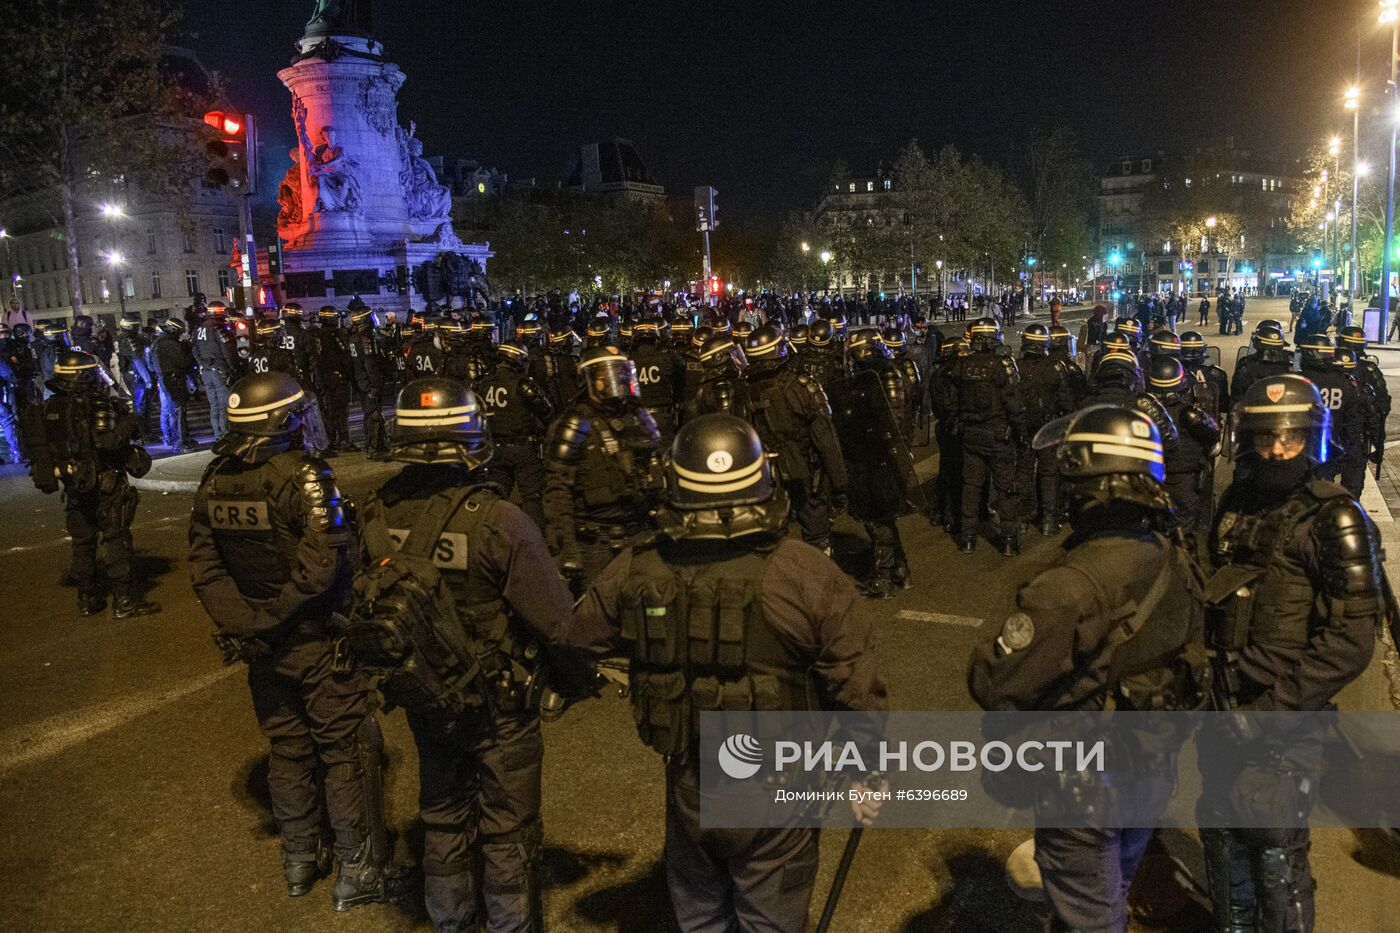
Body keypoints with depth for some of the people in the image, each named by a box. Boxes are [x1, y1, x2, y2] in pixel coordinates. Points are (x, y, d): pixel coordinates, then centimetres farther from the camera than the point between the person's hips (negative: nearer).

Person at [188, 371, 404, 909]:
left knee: (287, 747, 20)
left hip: (259, 642, 7)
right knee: (347, 749, 6)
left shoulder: (215, 479, 1)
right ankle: (358, 872, 16)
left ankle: (299, 861, 35)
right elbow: (324, 563, -28)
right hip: (315, 639, -6)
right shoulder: (300, 474, -20)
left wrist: (241, 620, -1)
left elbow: (204, 567, 3)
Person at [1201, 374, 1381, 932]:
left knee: (1276, 849, 3)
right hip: (1228, 702, 7)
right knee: (1219, 823, 20)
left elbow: (1351, 641, -19)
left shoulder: (1334, 520, -15)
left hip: (1287, 717, -6)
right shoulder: (1237, 504, 4)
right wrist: (1209, 672, 12)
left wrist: (1272, 708, -20)